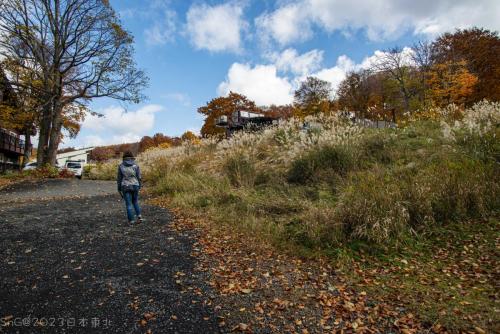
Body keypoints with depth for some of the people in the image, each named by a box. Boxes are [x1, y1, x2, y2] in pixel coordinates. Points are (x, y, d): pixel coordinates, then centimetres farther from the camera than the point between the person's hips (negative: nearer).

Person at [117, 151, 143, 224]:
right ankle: (139, 216, 7)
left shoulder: (121, 166, -1)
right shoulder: (135, 165, -3)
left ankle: (131, 220, 8)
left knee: (128, 204, 6)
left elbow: (119, 178, 1)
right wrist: (139, 187, 8)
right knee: (135, 202, 19)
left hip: (125, 187, -1)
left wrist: (119, 189, 9)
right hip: (135, 186, 1)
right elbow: (139, 177, -2)